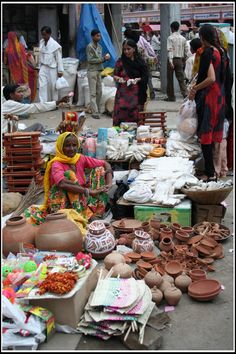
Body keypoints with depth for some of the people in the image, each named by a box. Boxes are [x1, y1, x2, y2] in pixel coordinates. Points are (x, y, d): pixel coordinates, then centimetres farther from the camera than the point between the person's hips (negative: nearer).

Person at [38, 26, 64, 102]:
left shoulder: (55, 45, -12)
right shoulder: (41, 42, 4)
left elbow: (59, 58, -9)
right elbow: (40, 56, 11)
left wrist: (60, 71, -9)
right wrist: (40, 66, 13)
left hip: (52, 68, -4)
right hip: (43, 68, 4)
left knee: (53, 87, 6)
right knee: (42, 86, -6)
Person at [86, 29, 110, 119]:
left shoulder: (99, 46, 14)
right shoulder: (89, 47, -9)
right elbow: (90, 60, -15)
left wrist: (105, 57, -4)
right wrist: (103, 59, -15)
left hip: (98, 71, 8)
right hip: (92, 71, -8)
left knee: (99, 92, 11)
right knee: (93, 93, -7)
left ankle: (98, 110, 21)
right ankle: (95, 112, -9)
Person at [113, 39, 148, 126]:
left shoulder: (140, 62, 4)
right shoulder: (120, 61, 4)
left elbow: (145, 77, 5)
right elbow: (115, 76, 6)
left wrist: (137, 80, -13)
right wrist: (119, 79, -16)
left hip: (136, 94, 0)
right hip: (123, 93, 0)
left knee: (135, 116, -4)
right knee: (121, 115, -10)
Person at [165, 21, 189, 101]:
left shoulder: (170, 38, -8)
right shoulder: (183, 38, 7)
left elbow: (170, 50, -17)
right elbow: (186, 50, 8)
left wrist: (170, 61, -23)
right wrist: (184, 59, 18)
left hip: (172, 59, -4)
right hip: (180, 59, 4)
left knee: (170, 79, 7)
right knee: (181, 78, 3)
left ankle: (171, 97, 11)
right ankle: (185, 94, -13)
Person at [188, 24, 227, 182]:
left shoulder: (207, 52, -17)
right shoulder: (222, 51, 9)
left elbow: (211, 78, -26)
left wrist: (195, 89, -14)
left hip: (208, 97, -8)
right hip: (220, 96, 9)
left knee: (205, 134, -2)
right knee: (214, 132, 16)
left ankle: (210, 173, 3)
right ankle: (214, 167, 26)